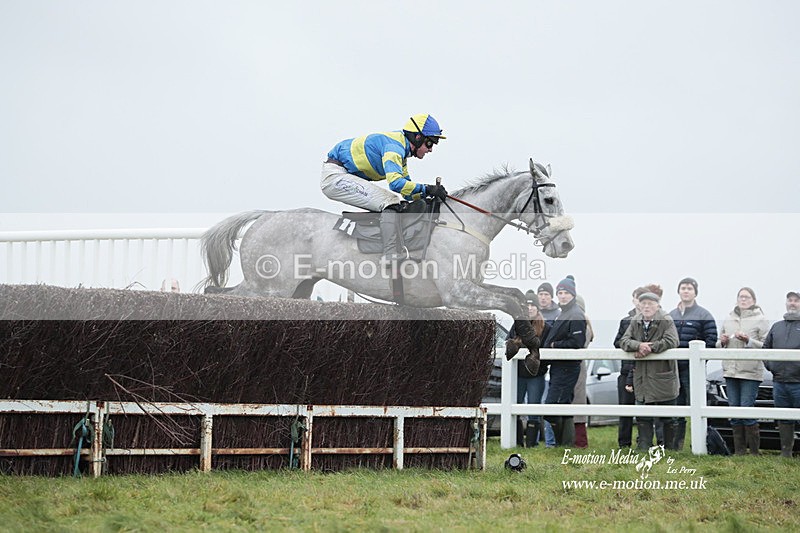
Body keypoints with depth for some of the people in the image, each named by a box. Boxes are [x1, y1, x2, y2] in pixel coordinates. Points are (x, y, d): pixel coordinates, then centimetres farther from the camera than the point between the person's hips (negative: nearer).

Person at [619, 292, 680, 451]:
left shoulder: (666, 321, -6)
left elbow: (671, 341, -19)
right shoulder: (635, 323, 9)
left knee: (668, 417, 5)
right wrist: (639, 345, -20)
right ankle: (644, 448, 6)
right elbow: (623, 341, 1)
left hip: (663, 376, -4)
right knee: (643, 417, 3)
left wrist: (648, 348, -19)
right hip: (642, 377, 4)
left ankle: (670, 448, 14)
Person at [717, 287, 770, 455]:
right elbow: (718, 345, 23)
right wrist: (722, 342, 1)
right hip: (730, 371, 5)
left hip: (750, 372, -5)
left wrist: (748, 341, -17)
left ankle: (754, 451, -3)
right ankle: (739, 451, 11)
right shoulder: (728, 319, 16)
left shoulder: (760, 320, 1)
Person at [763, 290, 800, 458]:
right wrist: (769, 364, 9)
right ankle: (785, 452, 19)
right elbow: (766, 347, 24)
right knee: (784, 420, 12)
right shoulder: (777, 327, 17)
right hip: (779, 382, 5)